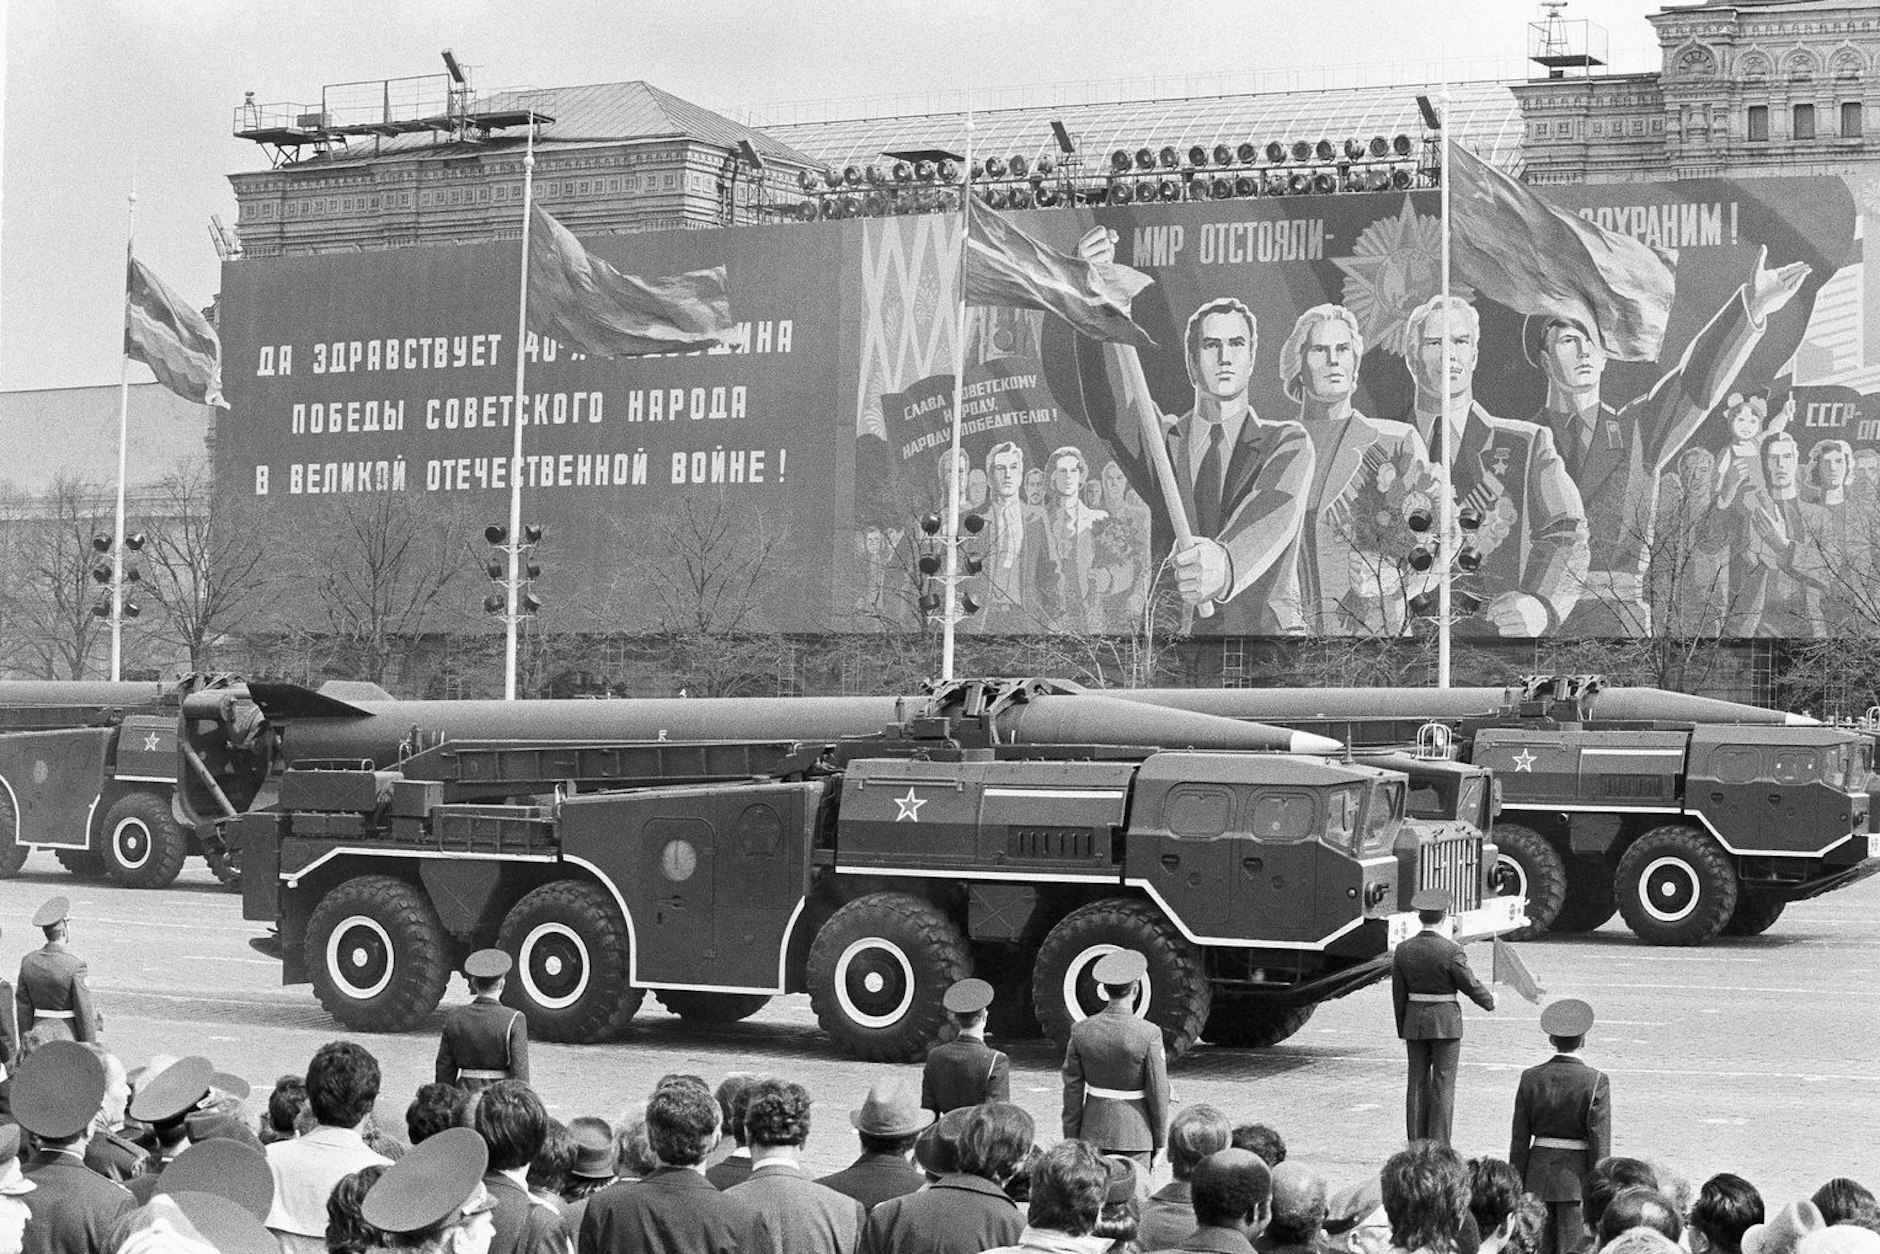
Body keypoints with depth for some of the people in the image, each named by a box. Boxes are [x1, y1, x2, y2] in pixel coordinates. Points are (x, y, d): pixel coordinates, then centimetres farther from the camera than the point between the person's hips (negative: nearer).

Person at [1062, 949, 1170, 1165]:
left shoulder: (1081, 1032, -5)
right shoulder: (1149, 1034, -15)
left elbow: (1072, 1090, 0)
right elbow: (1158, 1092, -10)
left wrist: (1072, 1140, 9)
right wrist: (1160, 1141, 1)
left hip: (1093, 1131, 4)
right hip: (1135, 1131, -3)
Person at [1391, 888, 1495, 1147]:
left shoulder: (1403, 950, -1)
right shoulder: (1452, 951, -15)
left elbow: (1399, 995, 5)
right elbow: (1471, 986, -7)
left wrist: (1403, 1030, 15)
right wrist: (1490, 1001, 14)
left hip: (1415, 1020, 4)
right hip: (1446, 1023, -4)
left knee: (1417, 1082, 10)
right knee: (1443, 1084, 1)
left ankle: (1416, 1145, 12)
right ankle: (1438, 1148, 1)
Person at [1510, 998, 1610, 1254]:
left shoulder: (1530, 1078, -2)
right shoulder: (1596, 1082, -11)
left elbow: (1519, 1140, 2)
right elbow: (1601, 1145, -10)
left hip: (1537, 1176, 3)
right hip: (1576, 1176, -3)